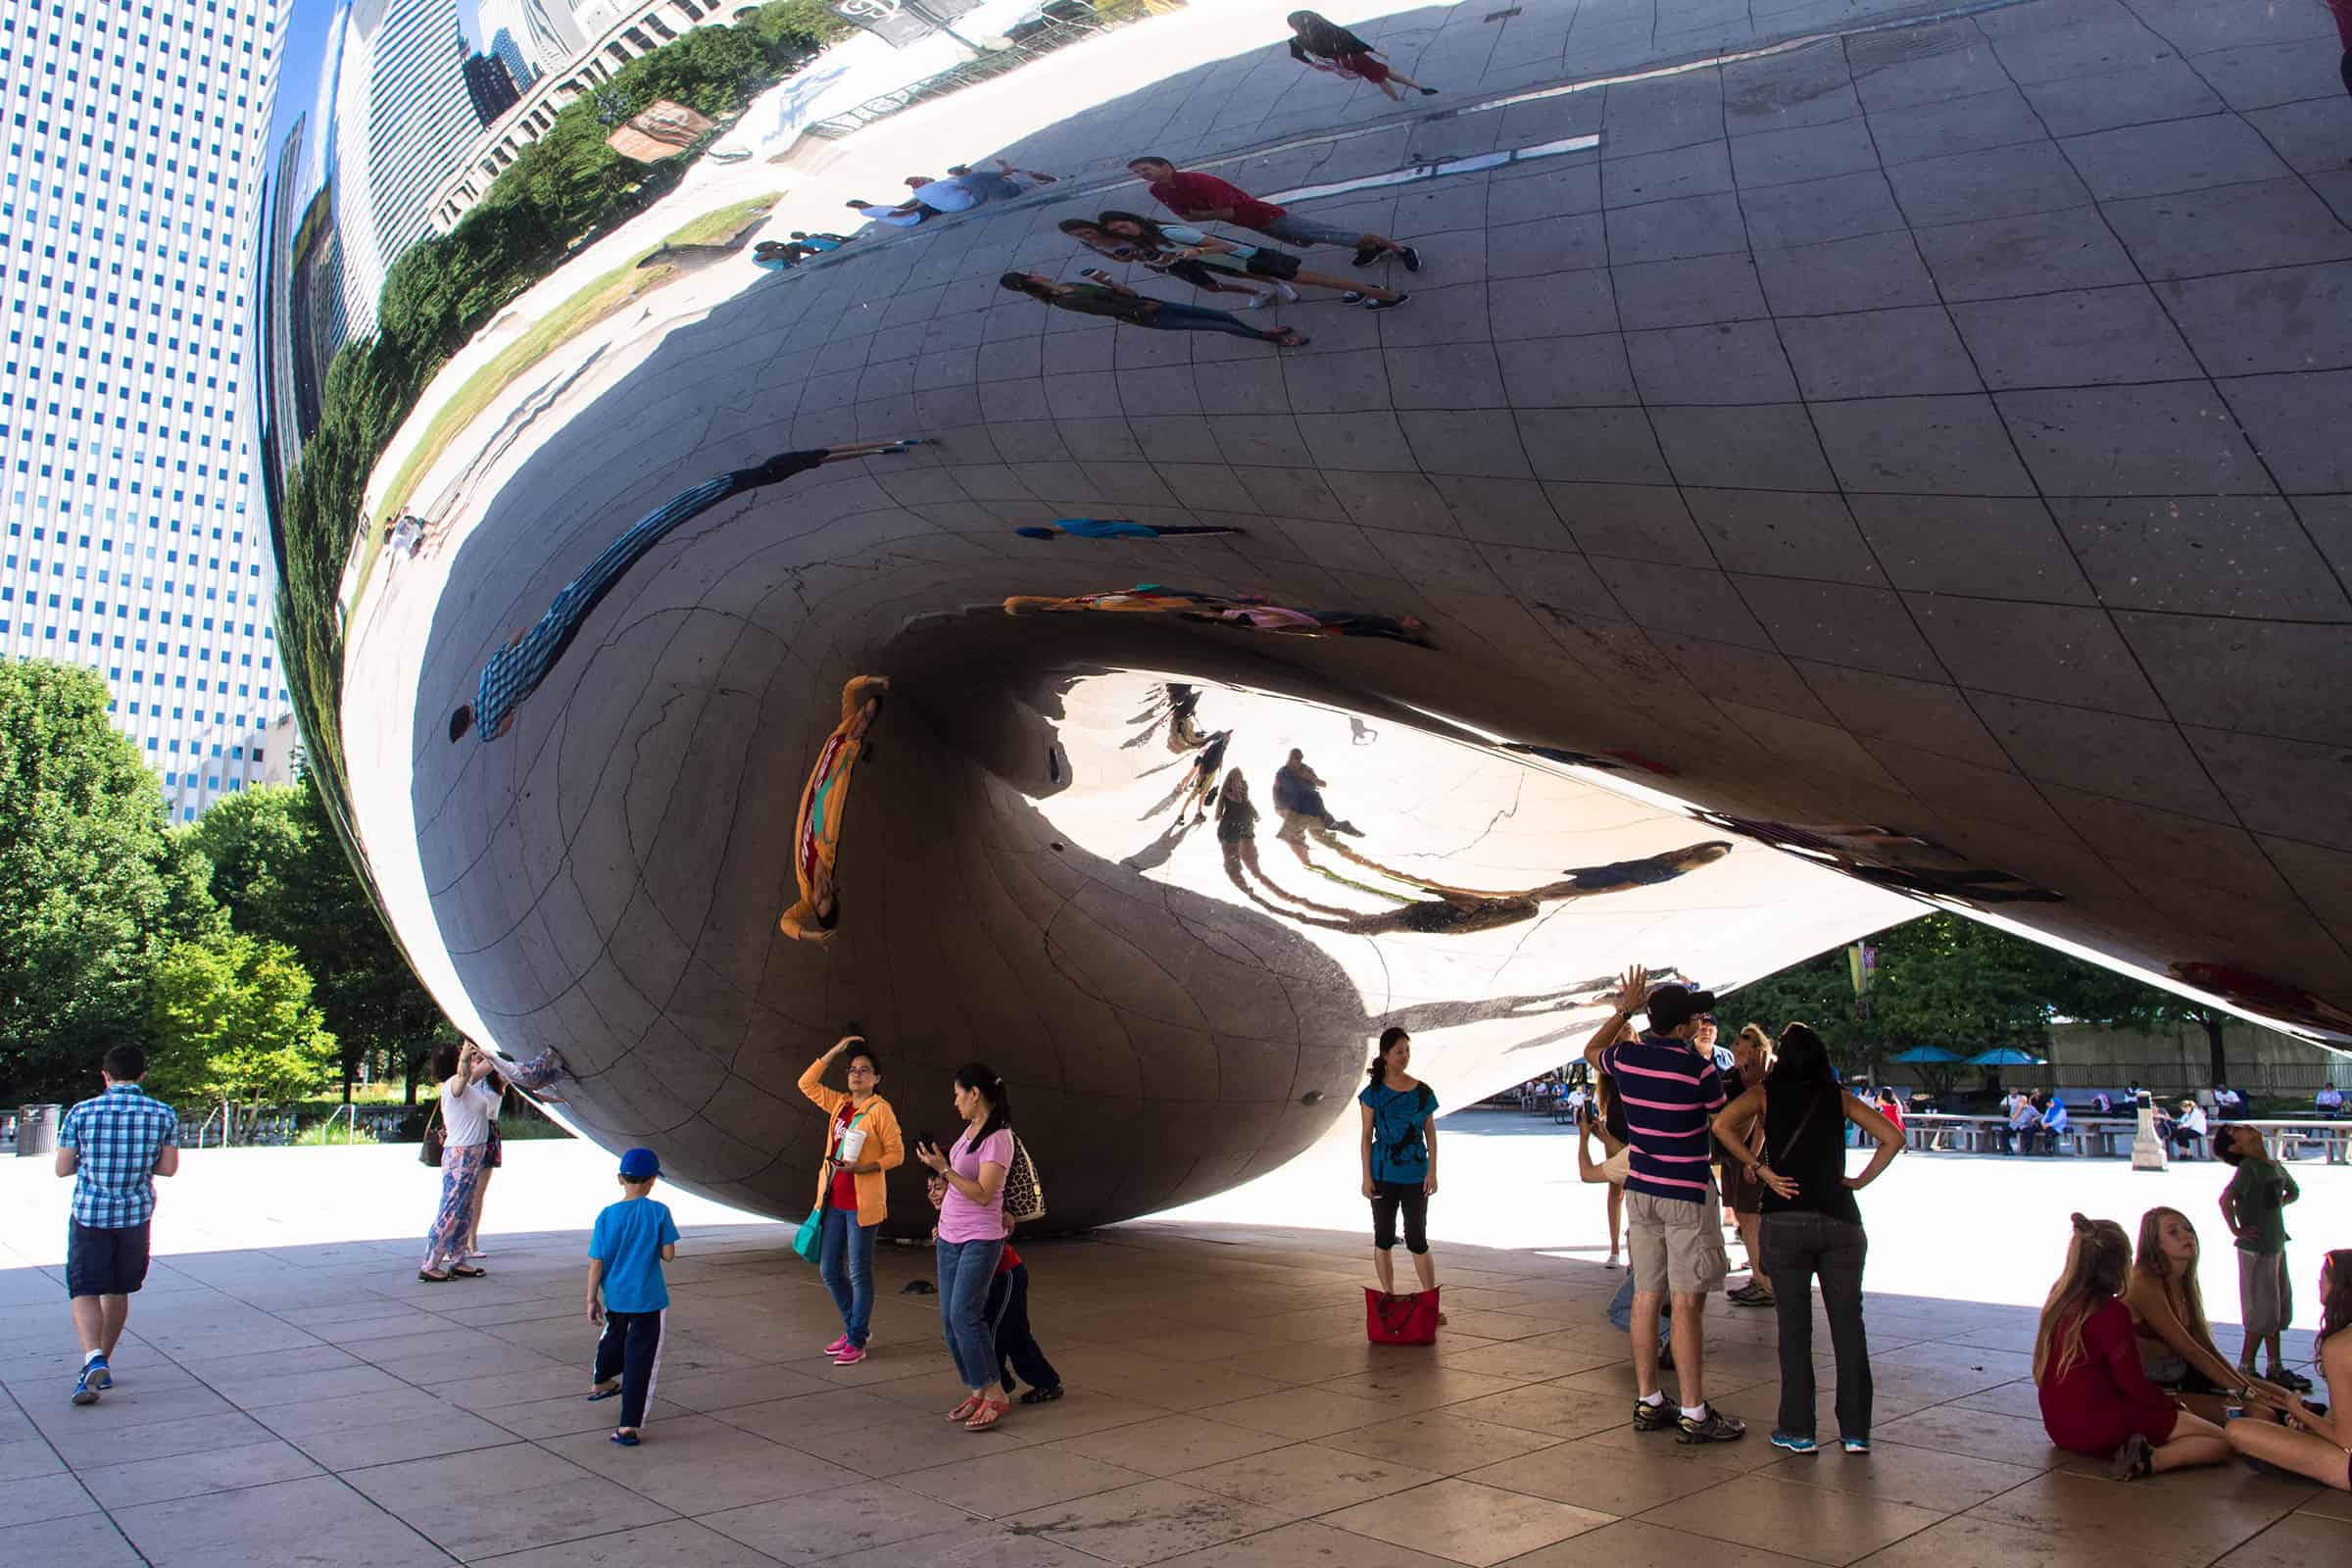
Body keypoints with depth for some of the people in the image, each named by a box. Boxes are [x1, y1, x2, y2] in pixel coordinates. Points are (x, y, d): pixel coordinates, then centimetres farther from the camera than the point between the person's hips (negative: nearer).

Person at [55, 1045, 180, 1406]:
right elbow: (169, 1168, 1)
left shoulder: (81, 1112, -5)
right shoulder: (163, 1114, -2)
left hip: (89, 1214, -2)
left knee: (83, 1292, 0)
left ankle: (92, 1359, -22)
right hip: (136, 1214, 2)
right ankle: (103, 1364, 27)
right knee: (118, 1291, 17)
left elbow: (62, 1168, -1)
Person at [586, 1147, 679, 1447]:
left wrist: (592, 1299, 4)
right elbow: (668, 1254, -12)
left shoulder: (607, 1215, -7)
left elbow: (596, 1263, -5)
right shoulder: (658, 1212, -13)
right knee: (641, 1358, 2)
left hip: (614, 1296, 4)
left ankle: (602, 1382, 56)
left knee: (614, 1335, 31)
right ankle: (630, 1425, 1)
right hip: (648, 1298, -4)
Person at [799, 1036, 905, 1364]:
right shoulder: (840, 1104, 10)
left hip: (862, 1202, -7)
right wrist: (836, 1050, 5)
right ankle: (854, 1327, 30)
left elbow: (896, 1154, -10)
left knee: (859, 1272, 1)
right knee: (829, 1270, 13)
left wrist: (861, 1167, -22)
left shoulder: (880, 1109, -9)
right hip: (833, 1200, 7)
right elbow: (807, 1083, 12)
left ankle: (856, 1342, 12)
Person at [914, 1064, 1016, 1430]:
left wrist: (943, 1169, -25)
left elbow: (983, 1195, -23)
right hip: (950, 1236, 9)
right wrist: (941, 1160, 13)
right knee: (950, 1319, 7)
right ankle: (976, 1392, 15)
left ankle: (993, 1396, -5)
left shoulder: (998, 1139, -19)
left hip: (980, 1239, -9)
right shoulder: (971, 1129, 8)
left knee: (964, 1315, -15)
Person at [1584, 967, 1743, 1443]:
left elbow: (1592, 1050, 24)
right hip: (1687, 1194, -6)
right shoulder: (1700, 1069, -16)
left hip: (1640, 1189, 6)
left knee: (1646, 1297, 10)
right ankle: (1694, 1415, 1)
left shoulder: (1627, 1057, 0)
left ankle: (1648, 1403, 18)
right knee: (1687, 1303, -3)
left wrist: (1624, 1010, 26)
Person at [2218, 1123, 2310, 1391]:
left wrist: (2275, 1207, 11)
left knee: (2280, 1311, 16)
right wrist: (2236, 1230, -23)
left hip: (2277, 1245, 8)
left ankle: (2276, 1369, 28)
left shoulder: (2275, 1165, 6)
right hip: (2257, 1249, -8)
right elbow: (2226, 1198, -32)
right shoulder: (2248, 1167, -18)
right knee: (2263, 1313, -1)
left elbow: (2294, 1192, 27)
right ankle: (2245, 1369, 10)